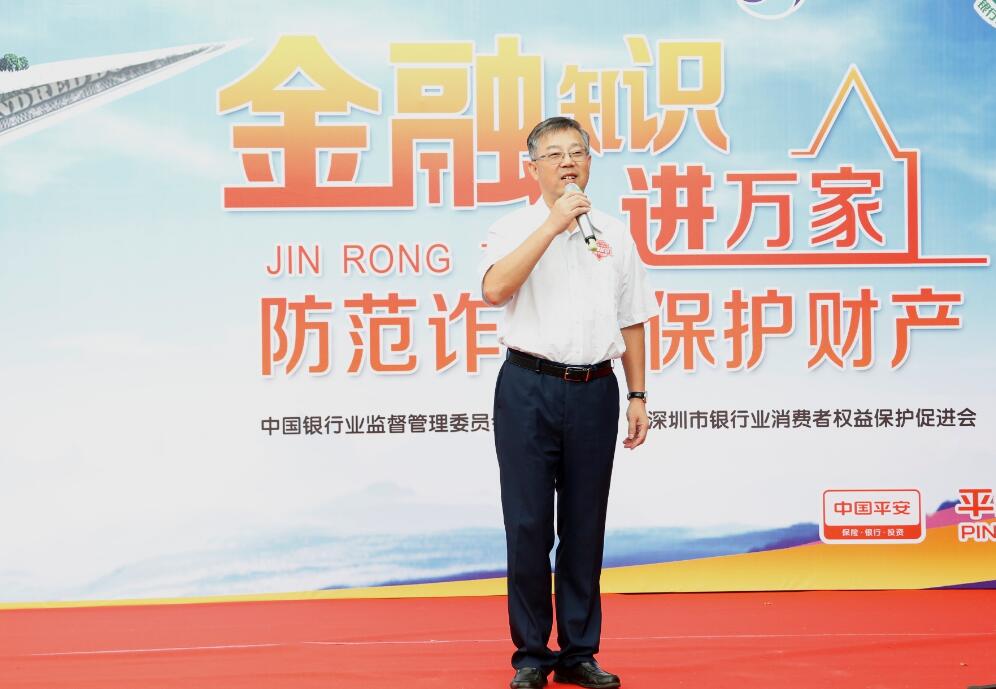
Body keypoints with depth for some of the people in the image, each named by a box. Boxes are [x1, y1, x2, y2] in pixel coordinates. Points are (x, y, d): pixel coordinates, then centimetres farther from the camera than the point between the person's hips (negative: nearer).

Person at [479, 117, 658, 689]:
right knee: (528, 524, 1)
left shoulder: (615, 236, 11)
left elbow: (632, 322, 14)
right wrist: (554, 224, -19)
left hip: (594, 390, 3)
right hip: (529, 388, -3)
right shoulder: (516, 229, 1)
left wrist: (638, 396, 10)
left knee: (584, 527, 7)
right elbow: (495, 288, -20)